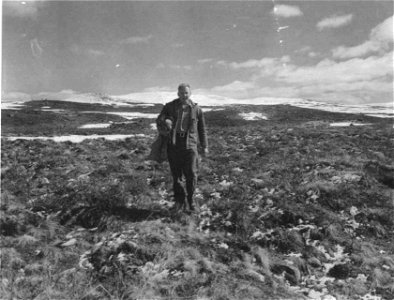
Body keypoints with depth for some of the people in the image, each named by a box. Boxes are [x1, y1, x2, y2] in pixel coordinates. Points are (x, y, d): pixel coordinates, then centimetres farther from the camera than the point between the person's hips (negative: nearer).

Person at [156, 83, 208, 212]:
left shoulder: (196, 109, 8)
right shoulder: (169, 106, 6)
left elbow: (202, 129, 16)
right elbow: (159, 121, 0)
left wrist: (204, 146, 13)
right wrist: (165, 122, -25)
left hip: (189, 144, 0)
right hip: (173, 144, 1)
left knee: (191, 174, -7)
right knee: (176, 174, 5)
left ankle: (189, 199, 13)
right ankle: (179, 199, 24)